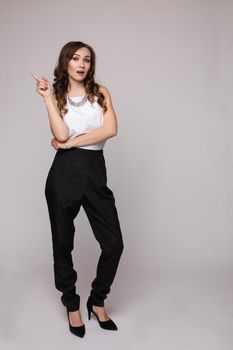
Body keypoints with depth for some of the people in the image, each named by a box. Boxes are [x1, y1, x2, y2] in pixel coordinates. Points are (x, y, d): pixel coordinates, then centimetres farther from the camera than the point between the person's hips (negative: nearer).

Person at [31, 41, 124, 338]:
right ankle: (71, 304, 30)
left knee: (114, 243, -2)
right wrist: (48, 97, -9)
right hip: (64, 173, 0)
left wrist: (71, 142, -9)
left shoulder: (101, 92, 9)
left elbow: (110, 129, -9)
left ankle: (97, 300, 22)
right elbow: (61, 135, -12)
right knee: (63, 243, 9)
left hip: (95, 172, 1)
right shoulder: (57, 98, 7)